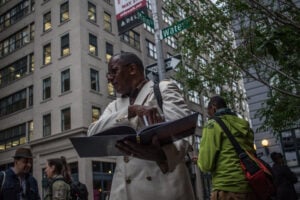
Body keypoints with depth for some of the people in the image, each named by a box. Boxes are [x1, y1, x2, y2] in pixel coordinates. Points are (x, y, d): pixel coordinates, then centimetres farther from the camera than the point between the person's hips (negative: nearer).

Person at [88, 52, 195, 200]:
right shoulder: (114, 106, 18)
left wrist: (162, 154, -35)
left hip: (162, 185, -4)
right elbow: (93, 134, 1)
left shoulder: (164, 89, 3)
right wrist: (131, 110, -13)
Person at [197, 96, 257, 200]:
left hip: (227, 190, -6)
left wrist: (200, 161, 12)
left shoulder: (213, 124, -4)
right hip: (250, 189, 7)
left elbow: (206, 165, -10)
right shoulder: (245, 126, 15)